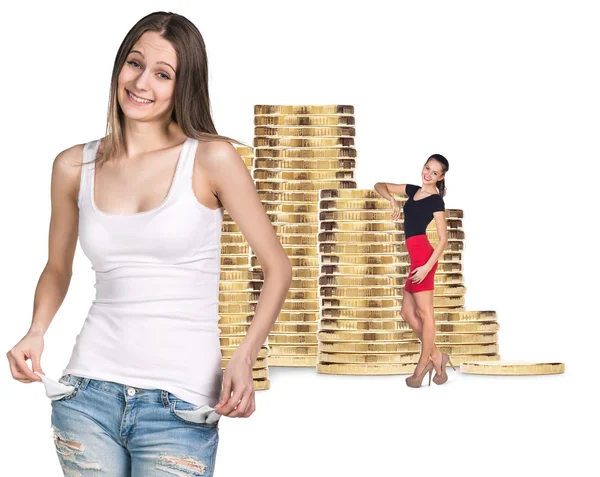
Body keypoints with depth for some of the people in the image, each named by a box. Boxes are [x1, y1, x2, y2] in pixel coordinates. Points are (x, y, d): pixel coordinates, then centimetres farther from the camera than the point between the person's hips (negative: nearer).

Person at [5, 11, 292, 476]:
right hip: (88, 393, 3)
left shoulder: (212, 158, -6)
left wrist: (245, 358, -14)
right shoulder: (74, 167, 4)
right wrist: (36, 332, 0)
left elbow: (277, 267, -1)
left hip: (179, 406, -3)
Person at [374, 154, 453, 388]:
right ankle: (436, 356, 16)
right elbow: (380, 186, 22)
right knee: (407, 313, 10)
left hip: (423, 256, -9)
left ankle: (422, 366, 2)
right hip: (416, 258, 9)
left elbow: (443, 239, -10)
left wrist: (427, 267, -18)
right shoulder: (413, 190, 17)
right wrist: (393, 201, 2)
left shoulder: (436, 200, -5)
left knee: (424, 312, -3)